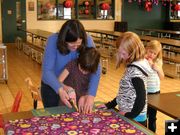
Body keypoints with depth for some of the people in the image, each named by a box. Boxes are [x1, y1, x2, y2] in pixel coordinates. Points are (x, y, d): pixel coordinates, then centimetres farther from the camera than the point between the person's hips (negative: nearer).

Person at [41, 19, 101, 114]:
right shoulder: (53, 41, -28)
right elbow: (47, 70, -31)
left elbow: (95, 70, -27)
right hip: (52, 84, -1)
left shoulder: (87, 41, -24)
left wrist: (91, 95, -40)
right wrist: (60, 90, -47)